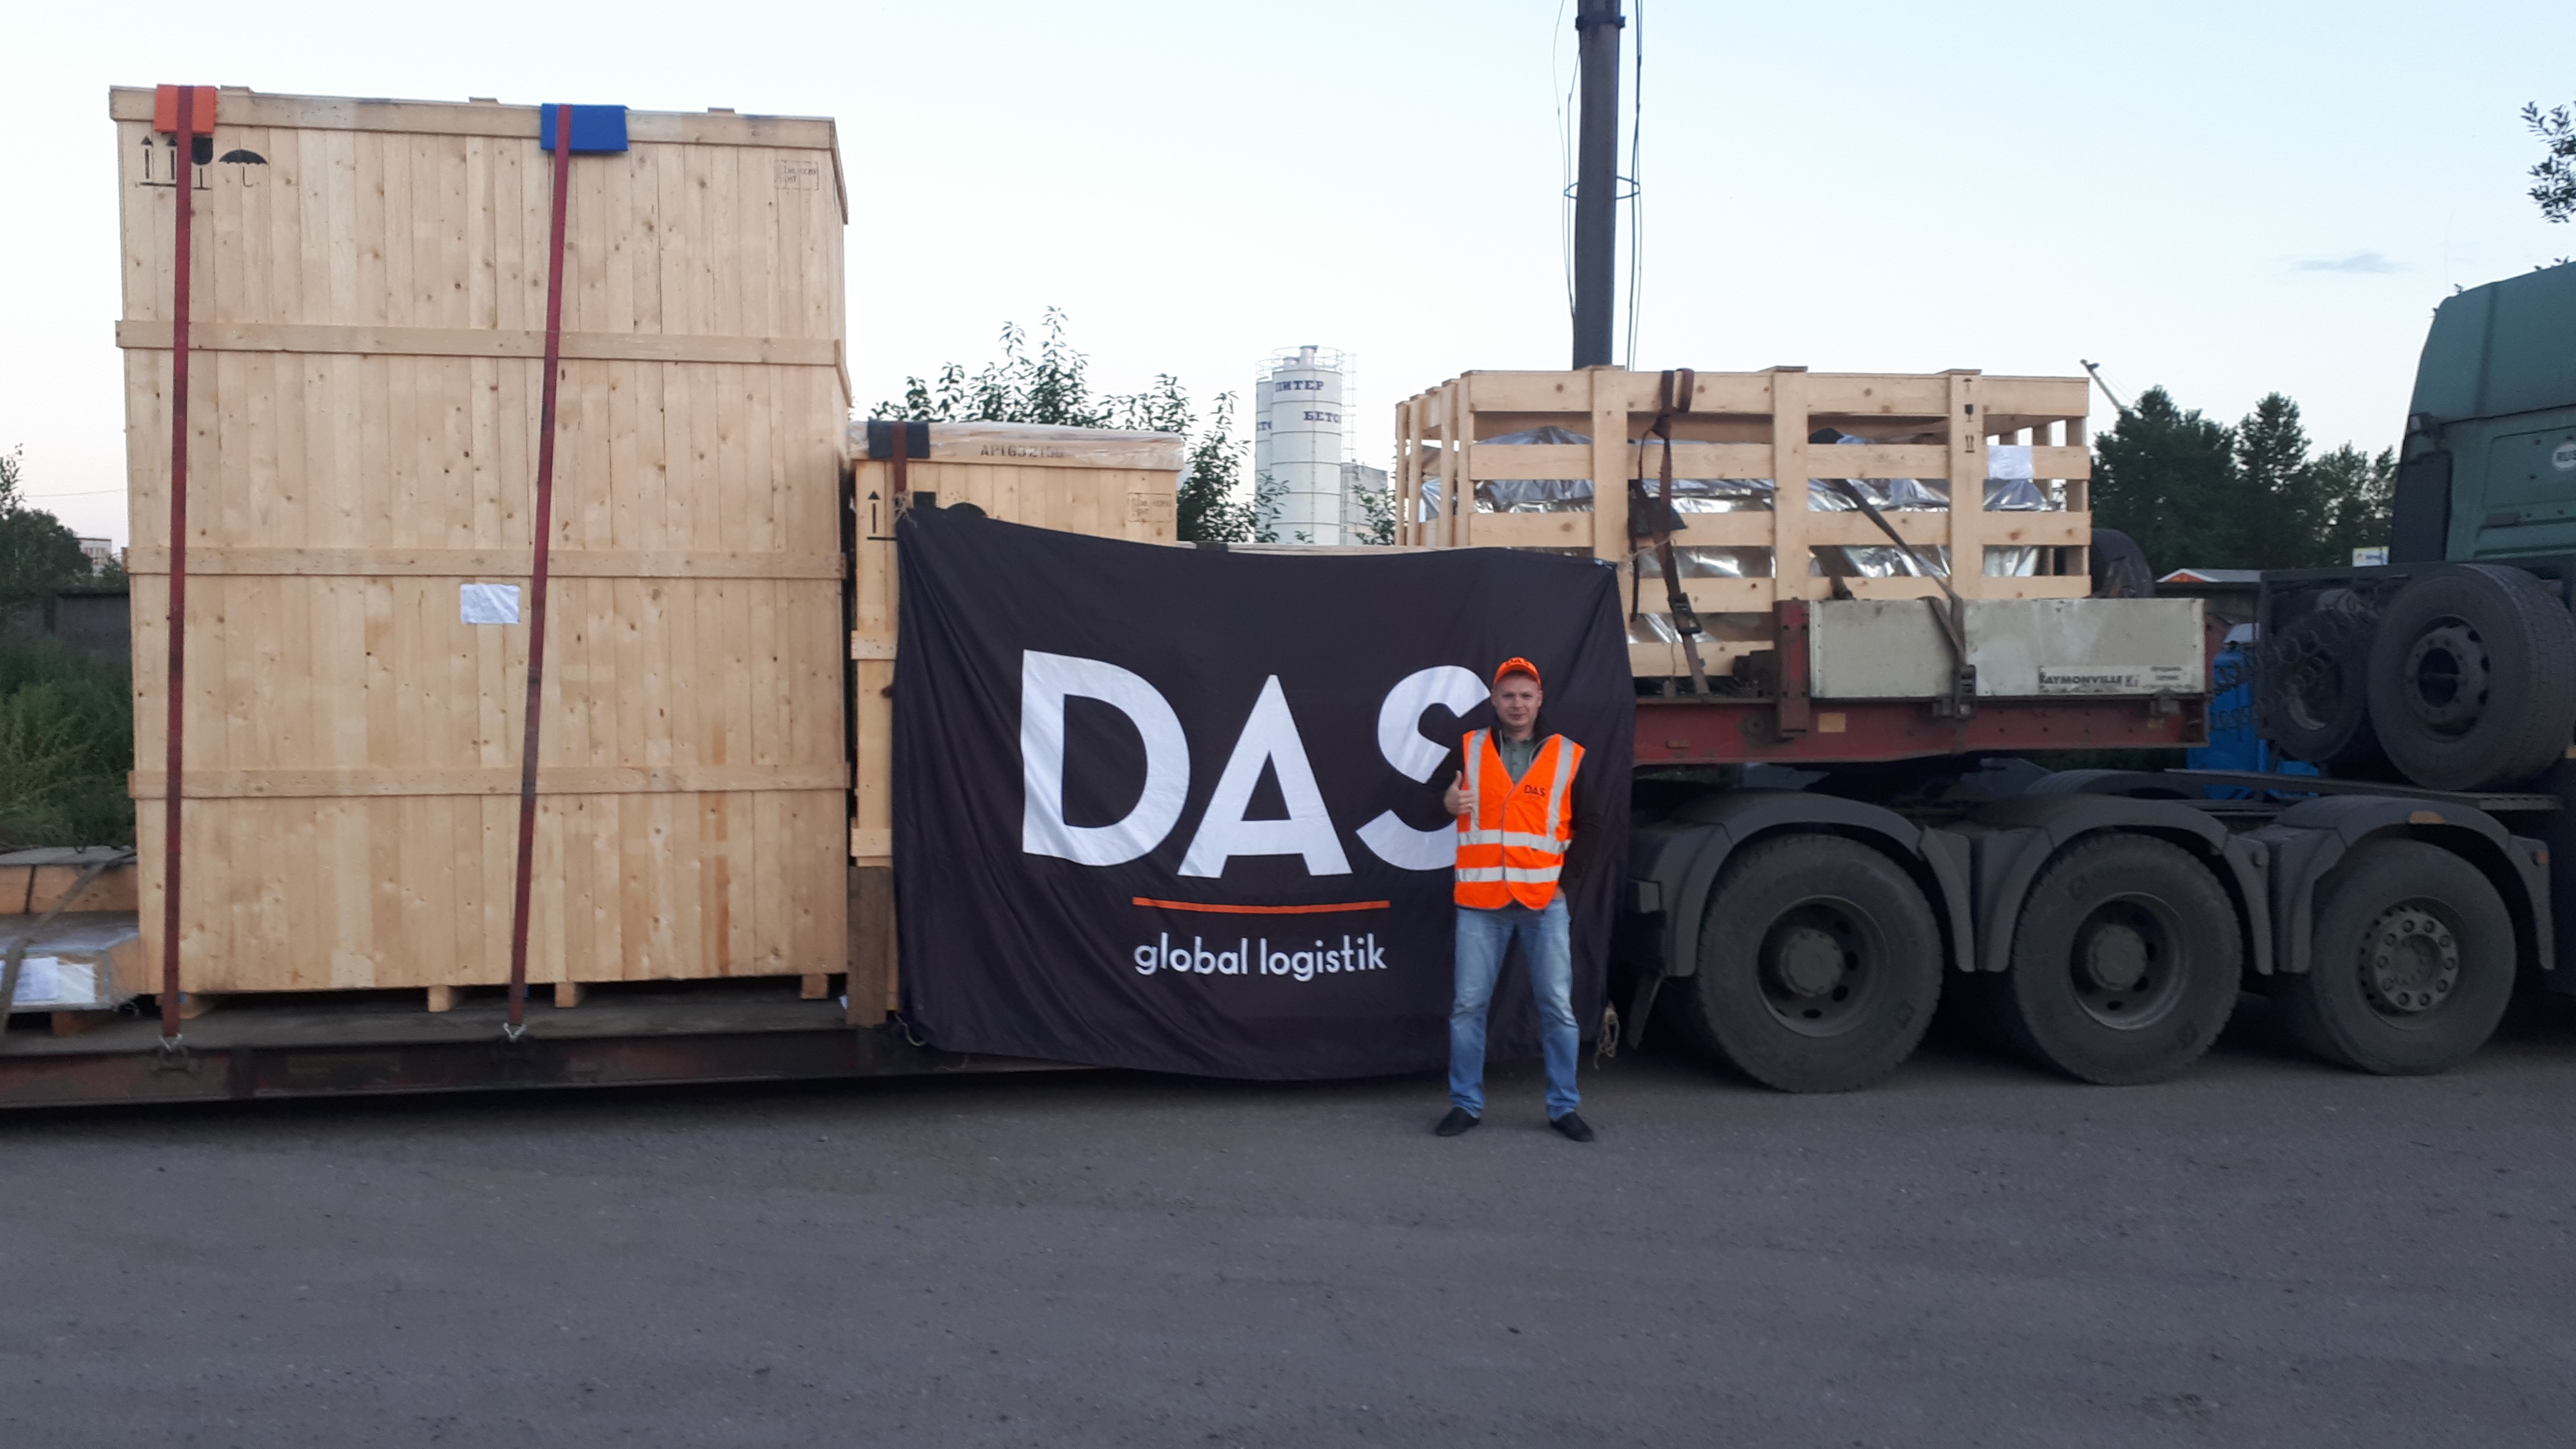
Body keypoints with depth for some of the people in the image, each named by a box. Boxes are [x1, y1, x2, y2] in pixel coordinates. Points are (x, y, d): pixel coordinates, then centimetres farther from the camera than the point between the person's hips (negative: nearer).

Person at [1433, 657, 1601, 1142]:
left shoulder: (1567, 756, 5)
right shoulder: (1468, 750, 4)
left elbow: (1590, 824, 10)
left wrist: (1566, 877, 2)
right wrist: (1447, 803, -13)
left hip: (1544, 901, 0)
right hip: (1480, 902, 0)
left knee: (1557, 1007, 3)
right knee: (1468, 1006, 2)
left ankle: (1564, 1107, 14)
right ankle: (1466, 1104, 14)